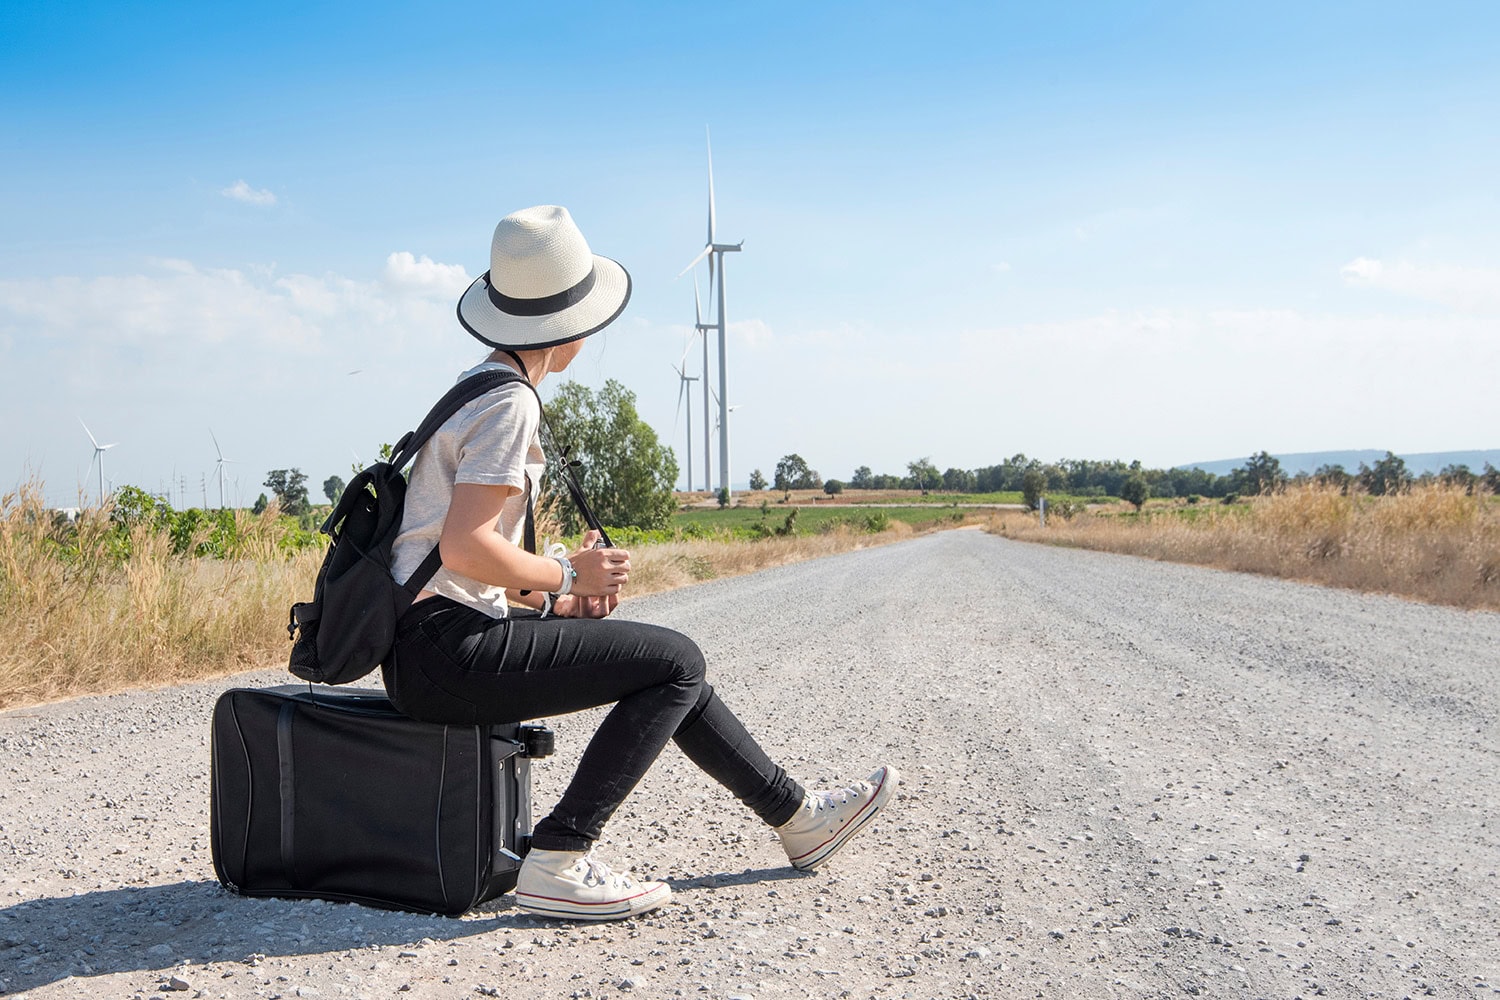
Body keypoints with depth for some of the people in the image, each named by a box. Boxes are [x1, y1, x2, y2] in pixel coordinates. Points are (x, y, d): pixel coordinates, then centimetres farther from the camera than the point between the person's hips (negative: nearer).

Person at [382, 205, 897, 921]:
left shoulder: (476, 387, 17)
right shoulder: (511, 403, -13)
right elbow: (464, 547, -23)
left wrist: (549, 600, 9)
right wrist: (570, 577, -9)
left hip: (426, 651, 10)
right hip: (446, 652, -10)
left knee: (665, 662, 15)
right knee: (676, 662, -12)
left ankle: (796, 814, 24)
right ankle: (557, 864, -15)